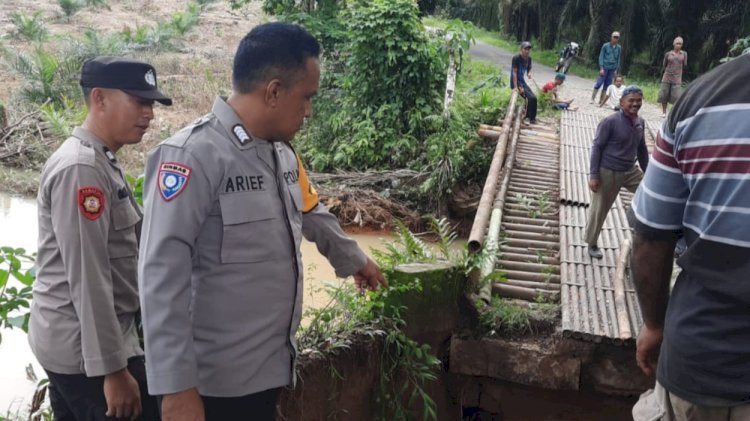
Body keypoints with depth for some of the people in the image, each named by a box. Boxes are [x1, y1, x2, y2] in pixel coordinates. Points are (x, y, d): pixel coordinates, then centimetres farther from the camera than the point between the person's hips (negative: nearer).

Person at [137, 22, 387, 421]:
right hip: (216, 381, -8)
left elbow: (313, 216, 25)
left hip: (269, 366, 8)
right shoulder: (192, 155, -20)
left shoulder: (282, 152, 7)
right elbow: (162, 275, -22)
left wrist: (354, 260, 39)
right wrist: (176, 386, -23)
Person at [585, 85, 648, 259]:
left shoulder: (640, 122, 3)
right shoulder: (610, 122, -16)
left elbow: (642, 149, 14)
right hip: (608, 172, -6)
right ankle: (592, 244, 25)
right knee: (600, 209, 6)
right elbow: (597, 147, -14)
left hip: (630, 171, 6)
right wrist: (593, 175, -17)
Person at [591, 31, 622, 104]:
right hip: (605, 67, -4)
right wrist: (601, 68, -9)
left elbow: (618, 59, 11)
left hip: (612, 69, 4)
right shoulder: (605, 46, -5)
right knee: (599, 83, -7)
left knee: (607, 84, 5)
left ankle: (601, 100, 11)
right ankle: (592, 98, 0)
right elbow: (601, 56, -3)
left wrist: (616, 70, 8)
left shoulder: (619, 47, 5)